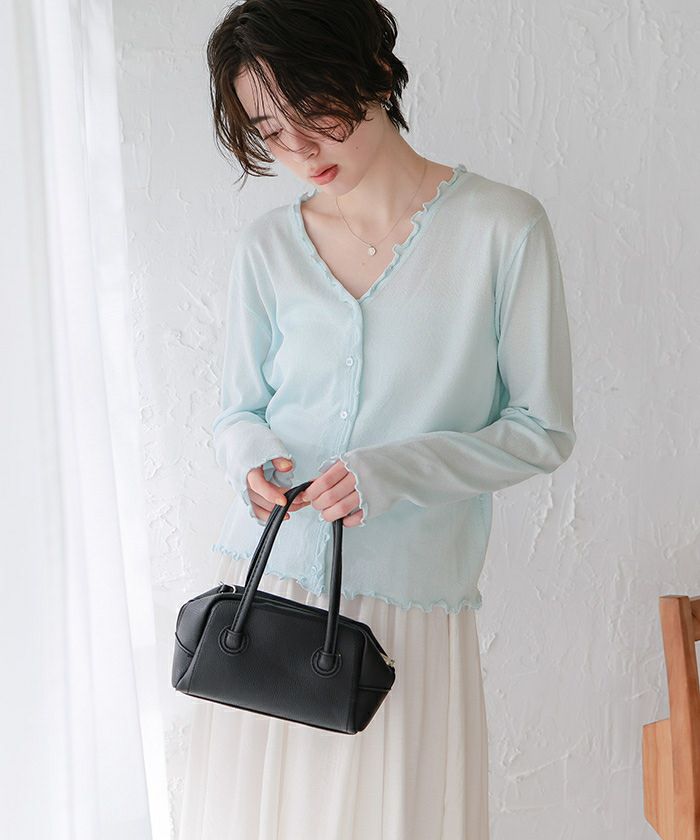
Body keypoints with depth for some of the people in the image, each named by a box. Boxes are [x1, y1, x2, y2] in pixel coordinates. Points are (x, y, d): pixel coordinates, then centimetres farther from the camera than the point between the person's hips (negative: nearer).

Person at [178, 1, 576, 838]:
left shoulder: (503, 227, -7)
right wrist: (252, 454, -12)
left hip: (411, 605, -2)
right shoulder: (266, 246, 3)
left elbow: (543, 428, -5)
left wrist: (396, 469, -18)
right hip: (265, 584, 3)